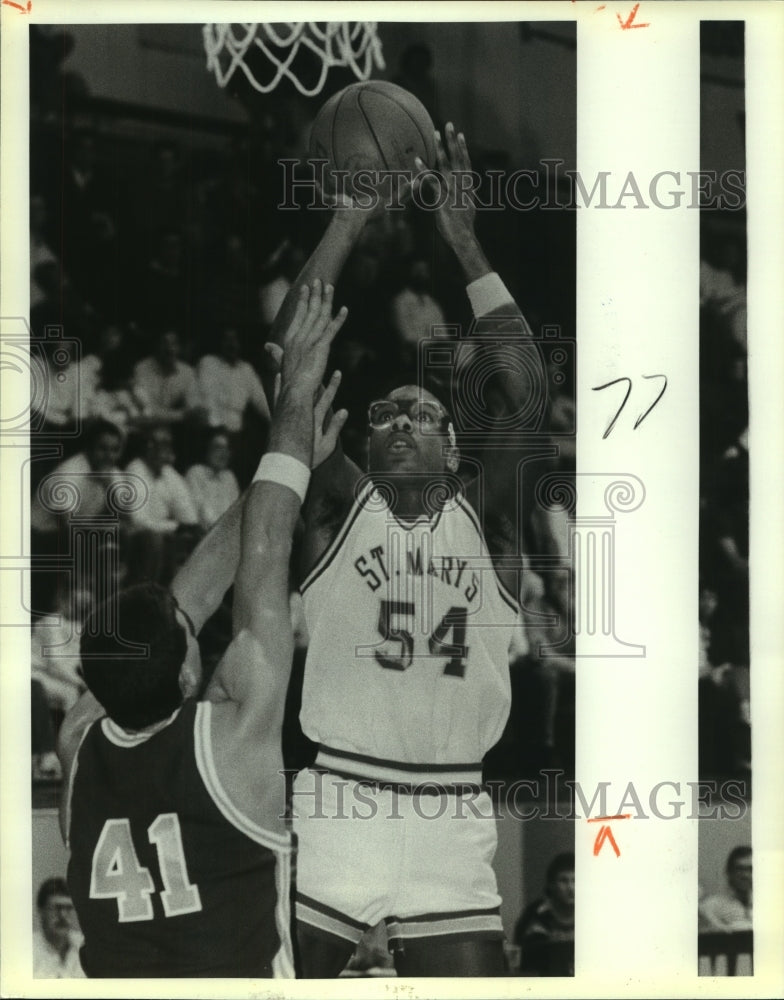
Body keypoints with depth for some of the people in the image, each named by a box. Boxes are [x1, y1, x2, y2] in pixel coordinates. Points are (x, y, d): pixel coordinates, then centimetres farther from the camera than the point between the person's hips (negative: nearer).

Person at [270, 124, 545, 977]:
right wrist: (347, 222, -8)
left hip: (452, 817, 1)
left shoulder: (484, 522, 7)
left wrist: (465, 243, -8)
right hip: (336, 802, -1)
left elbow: (524, 392, -5)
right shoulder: (339, 508, 5)